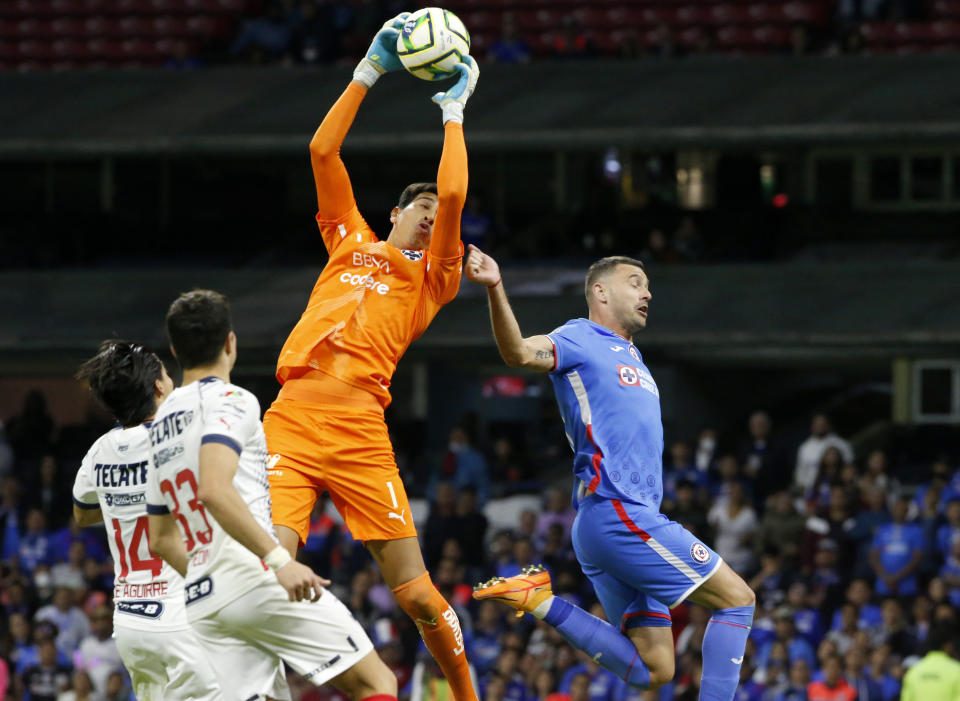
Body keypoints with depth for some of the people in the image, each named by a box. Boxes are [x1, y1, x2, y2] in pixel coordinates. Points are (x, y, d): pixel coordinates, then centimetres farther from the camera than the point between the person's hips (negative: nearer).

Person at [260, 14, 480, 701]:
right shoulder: (351, 241, 24)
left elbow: (453, 196, 0)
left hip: (359, 433, -2)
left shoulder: (431, 277, 15)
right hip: (292, 420, 2)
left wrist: (454, 110, 11)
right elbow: (323, 151, 20)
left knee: (416, 592, -4)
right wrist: (370, 71, 19)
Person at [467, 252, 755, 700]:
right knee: (736, 599, -7)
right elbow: (520, 352, -22)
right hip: (617, 512, -9)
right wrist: (495, 290, -38)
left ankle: (542, 602, 0)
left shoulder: (629, 356, 25)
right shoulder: (581, 339, -2)